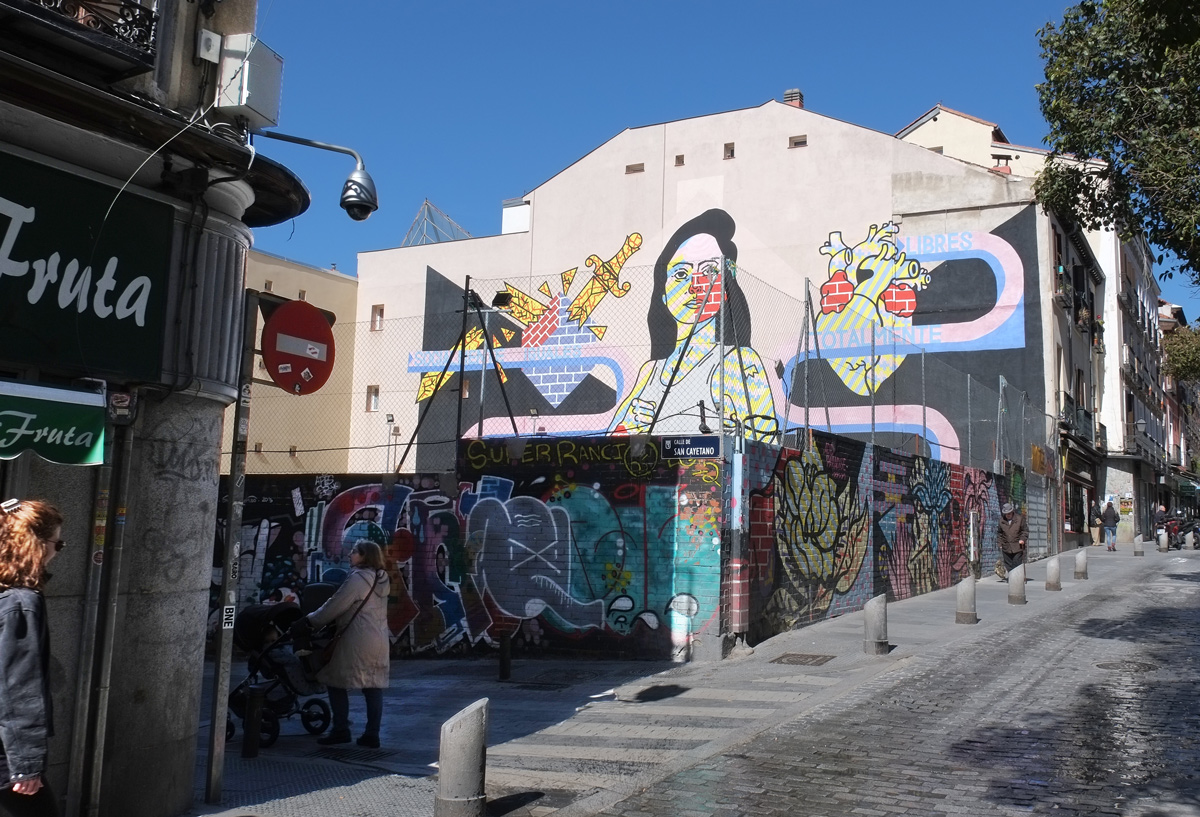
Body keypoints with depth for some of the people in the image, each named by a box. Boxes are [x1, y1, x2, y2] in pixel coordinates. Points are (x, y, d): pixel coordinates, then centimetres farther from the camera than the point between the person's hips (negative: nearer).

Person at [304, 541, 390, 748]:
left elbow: (334, 606, -11)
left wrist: (312, 619, 3)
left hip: (356, 642, -8)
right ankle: (372, 735, 8)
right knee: (374, 687, 7)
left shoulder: (357, 579, -13)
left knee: (337, 682, 5)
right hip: (379, 642, 8)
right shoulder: (381, 579, 13)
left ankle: (341, 730, 6)